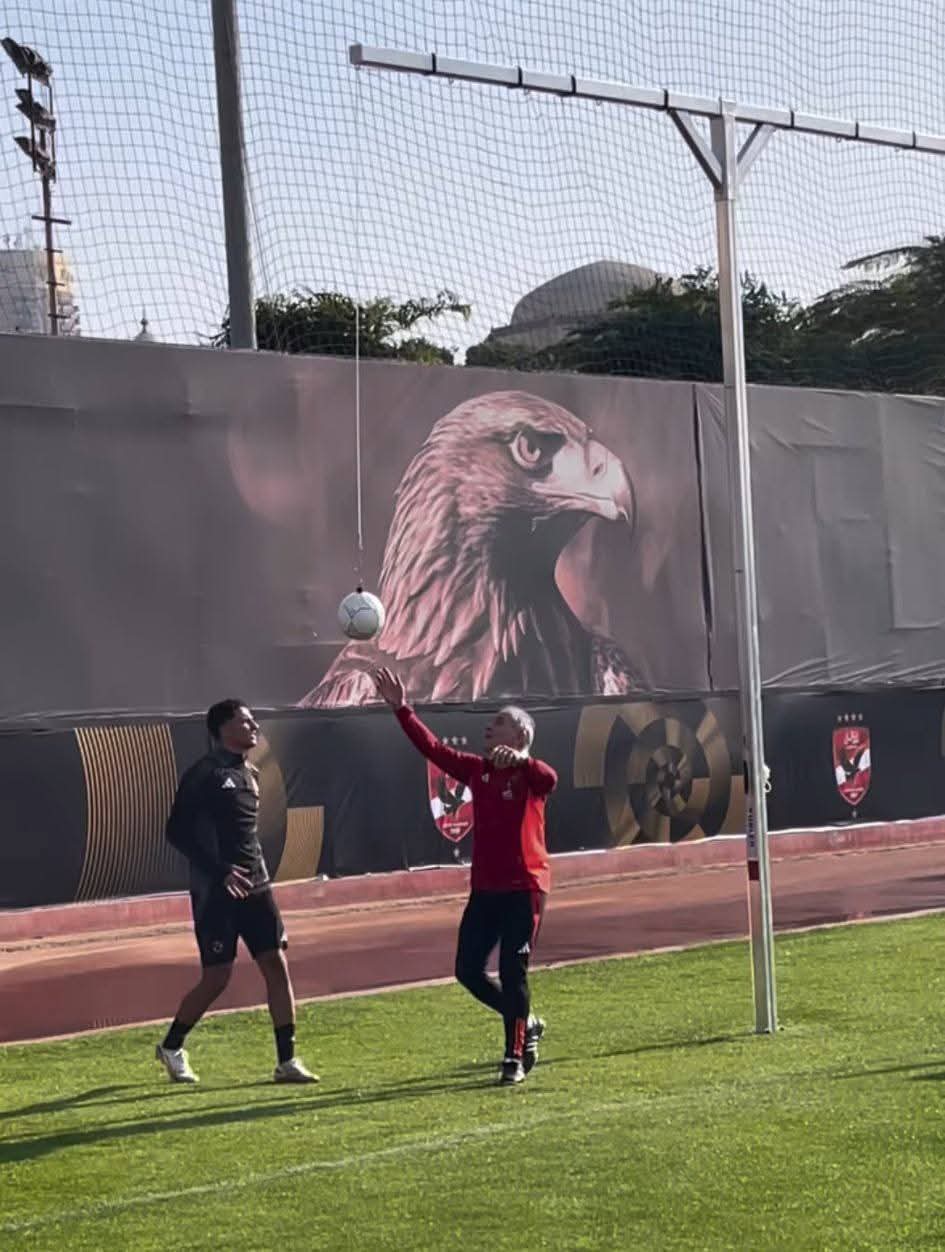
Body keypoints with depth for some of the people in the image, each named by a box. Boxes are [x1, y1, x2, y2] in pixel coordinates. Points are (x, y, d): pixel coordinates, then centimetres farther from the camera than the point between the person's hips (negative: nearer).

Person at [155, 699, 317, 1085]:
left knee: (276, 965, -1)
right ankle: (171, 1047, 19)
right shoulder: (204, 773, -10)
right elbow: (176, 831, -14)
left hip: (255, 885, 7)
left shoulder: (249, 774, 14)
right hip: (215, 891, -7)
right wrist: (220, 871, -20)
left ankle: (287, 1061, 2)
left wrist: (257, 874, 15)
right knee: (217, 977, -3)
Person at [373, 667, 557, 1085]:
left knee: (512, 972, -7)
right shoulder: (476, 769, 8)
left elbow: (549, 780, -34)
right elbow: (432, 747, 9)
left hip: (524, 889, -7)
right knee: (467, 969, 8)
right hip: (484, 888, 7)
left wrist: (521, 759, -54)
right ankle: (526, 1024, 28)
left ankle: (515, 1057, 5)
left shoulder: (528, 774, -10)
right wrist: (401, 709, 3)